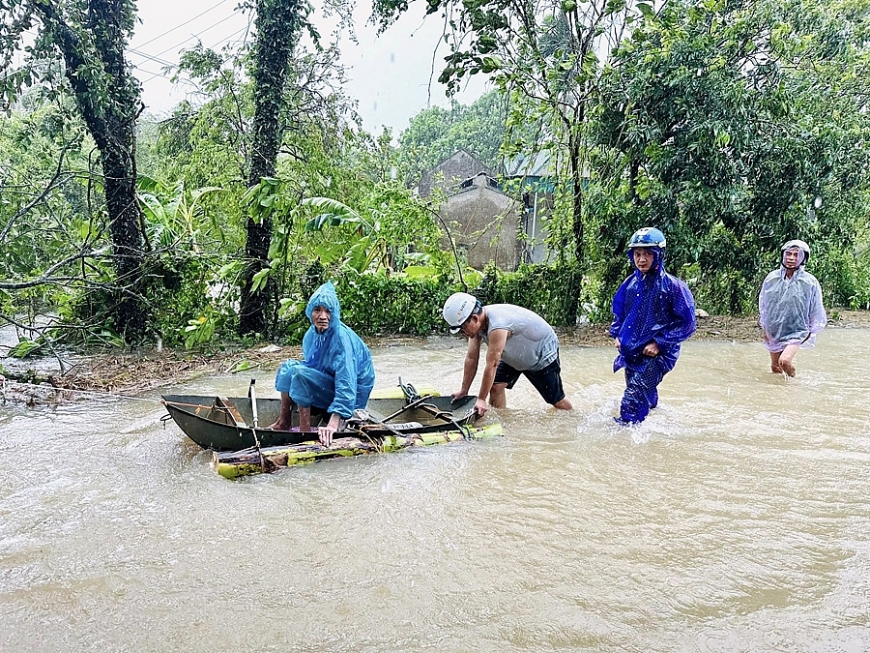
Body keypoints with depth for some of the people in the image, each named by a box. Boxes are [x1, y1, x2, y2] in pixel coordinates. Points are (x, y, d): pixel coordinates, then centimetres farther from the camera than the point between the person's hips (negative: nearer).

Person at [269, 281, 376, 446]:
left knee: (299, 372, -24)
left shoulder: (341, 337, -27)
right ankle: (283, 422, 3)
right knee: (288, 366, 1)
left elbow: (346, 384, -35)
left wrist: (333, 424, -44)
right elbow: (310, 365, 19)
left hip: (350, 394, -8)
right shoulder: (312, 333, -2)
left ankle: (305, 431, -20)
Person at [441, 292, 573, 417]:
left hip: (542, 353, -8)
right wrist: (463, 391, -4)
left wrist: (481, 399, -28)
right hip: (517, 354, 8)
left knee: (556, 401, -3)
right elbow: (471, 358, -8)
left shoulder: (497, 326, -41)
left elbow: (491, 365, -35)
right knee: (496, 386, -5)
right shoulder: (476, 323, -15)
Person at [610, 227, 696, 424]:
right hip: (631, 352, 6)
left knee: (634, 398, -18)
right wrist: (617, 335, 5)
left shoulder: (672, 286, -10)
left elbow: (687, 323, -9)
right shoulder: (630, 284, 6)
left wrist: (660, 343, -14)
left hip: (658, 354, -6)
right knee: (645, 398, 20)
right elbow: (618, 313, 21)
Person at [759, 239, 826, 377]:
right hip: (774, 331, 4)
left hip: (796, 331, -4)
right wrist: (765, 327, 14)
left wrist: (811, 331, 5)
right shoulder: (771, 278, -3)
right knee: (775, 368, 13)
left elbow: (816, 310, 1)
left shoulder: (810, 282, -11)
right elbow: (763, 303, 11)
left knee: (785, 361, -23)